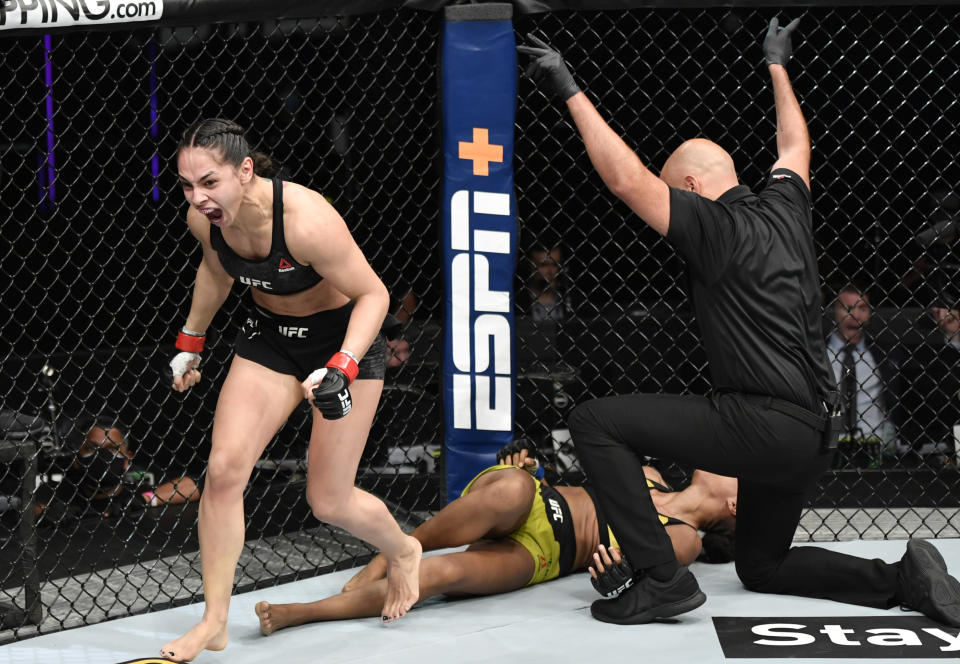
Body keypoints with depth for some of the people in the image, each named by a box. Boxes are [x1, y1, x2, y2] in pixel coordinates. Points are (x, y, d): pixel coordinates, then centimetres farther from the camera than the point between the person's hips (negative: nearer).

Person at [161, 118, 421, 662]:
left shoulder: (307, 219, -35)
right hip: (269, 337, 5)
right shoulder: (204, 219, -15)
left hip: (345, 337, -5)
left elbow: (373, 294, -24)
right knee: (224, 470, -11)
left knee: (329, 503, 0)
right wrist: (192, 342, 18)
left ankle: (404, 552, 34)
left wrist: (340, 369, -35)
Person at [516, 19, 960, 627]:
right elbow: (795, 146, 34)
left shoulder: (716, 227, -9)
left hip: (761, 426, -9)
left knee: (596, 422, -9)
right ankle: (902, 579, 7)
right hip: (814, 435, 9)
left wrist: (571, 92, -11)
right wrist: (777, 65, 47)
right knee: (762, 566, 25)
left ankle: (661, 578, -14)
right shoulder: (784, 208, 13)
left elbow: (627, 178, -16)